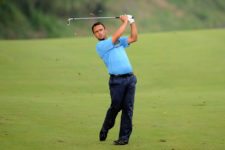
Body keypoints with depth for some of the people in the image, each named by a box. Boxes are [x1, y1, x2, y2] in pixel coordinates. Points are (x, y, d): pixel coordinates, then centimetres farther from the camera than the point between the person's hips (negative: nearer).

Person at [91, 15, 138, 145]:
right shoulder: (100, 46, 1)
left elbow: (133, 38, 17)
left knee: (128, 108, -2)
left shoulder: (118, 41, 23)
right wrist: (125, 22, 0)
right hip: (117, 80, -5)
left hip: (130, 78, 5)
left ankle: (124, 137, 0)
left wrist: (132, 22, 9)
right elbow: (116, 36, -9)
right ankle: (105, 130, 21)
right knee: (115, 107, -3)